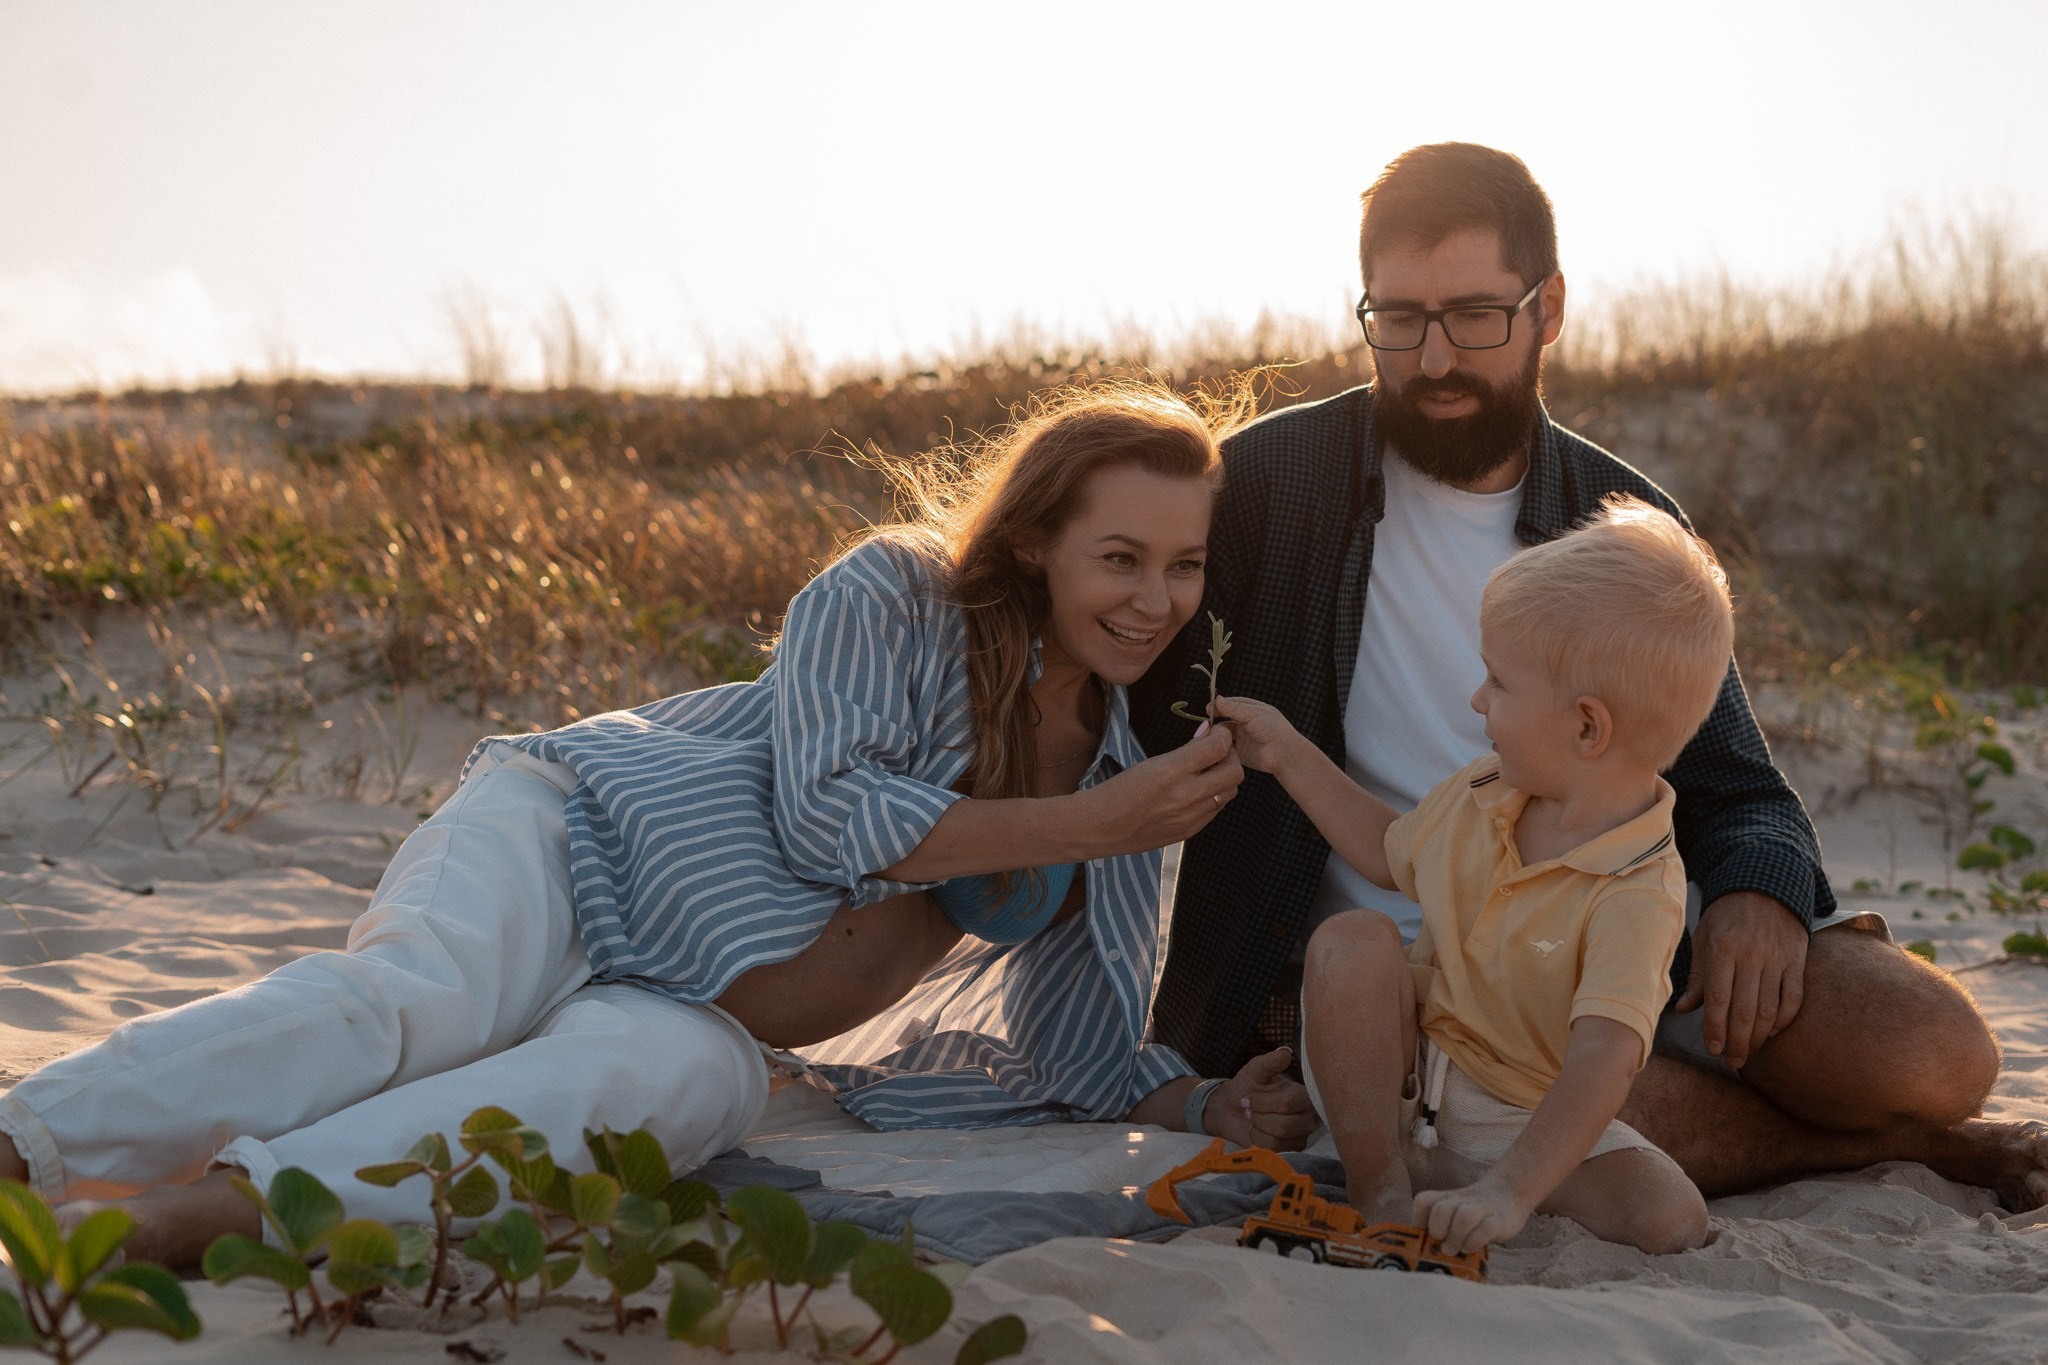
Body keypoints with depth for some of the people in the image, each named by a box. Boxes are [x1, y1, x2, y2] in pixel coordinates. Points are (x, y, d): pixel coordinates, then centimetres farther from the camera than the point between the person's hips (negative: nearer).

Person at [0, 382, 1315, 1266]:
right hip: (576, 833, -3)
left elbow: (1073, 1052, 17)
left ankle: (197, 1206, -52)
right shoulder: (889, 595, -7)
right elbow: (828, 817, -19)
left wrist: (1212, 1106, -2)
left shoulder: (1124, 758, 10)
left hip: (698, 1013, 3)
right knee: (413, 997, -37)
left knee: (683, 1079, -36)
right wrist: (1091, 827, -17)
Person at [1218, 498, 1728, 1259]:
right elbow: (1392, 855, 19)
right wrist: (1289, 756, 14)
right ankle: (1378, 1189, -17)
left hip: (1521, 1120, -4)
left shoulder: (1639, 894, -26)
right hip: (1395, 1075, 4)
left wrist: (1509, 1192, -47)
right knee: (1353, 941, -25)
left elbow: (1602, 1062, -36)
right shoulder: (1486, 790, -4)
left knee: (1674, 1220, -27)